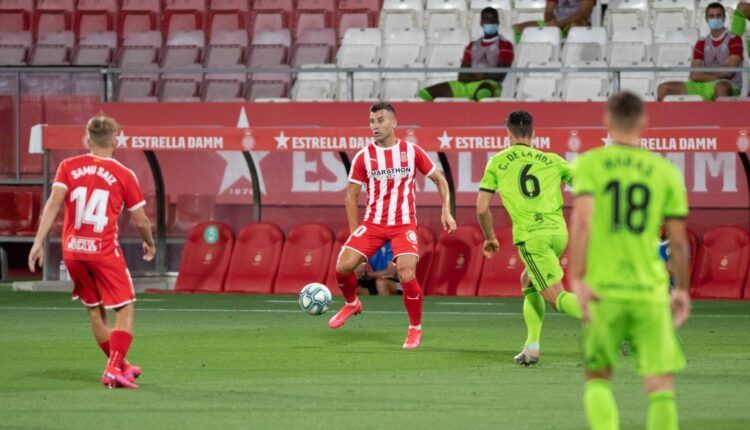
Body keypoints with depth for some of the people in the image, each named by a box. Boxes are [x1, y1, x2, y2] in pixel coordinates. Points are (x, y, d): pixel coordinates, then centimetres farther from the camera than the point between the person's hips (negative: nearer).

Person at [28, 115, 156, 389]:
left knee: (94, 311, 19)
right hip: (105, 251, -4)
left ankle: (119, 365, 32)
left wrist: (38, 241, -9)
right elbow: (140, 221, 4)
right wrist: (150, 243, 23)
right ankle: (114, 370, -14)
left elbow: (53, 204, -8)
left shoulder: (68, 167, 4)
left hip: (72, 251, 4)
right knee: (125, 311, 2)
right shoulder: (123, 175, -1)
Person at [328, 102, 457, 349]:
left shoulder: (412, 152, 0)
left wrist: (446, 212, 0)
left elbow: (439, 180, 11)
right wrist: (354, 233, 2)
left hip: (404, 224, -2)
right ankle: (351, 304, 19)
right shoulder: (364, 157, 2)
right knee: (343, 266, -14)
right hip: (372, 223, 2)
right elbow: (352, 195, 7)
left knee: (407, 276, -19)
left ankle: (415, 329, 4)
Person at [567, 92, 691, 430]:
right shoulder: (666, 172, 5)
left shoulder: (590, 164, 1)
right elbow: (678, 241, 6)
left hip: (603, 291, 0)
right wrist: (682, 290, 18)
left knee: (597, 377, 14)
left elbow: (582, 221, -13)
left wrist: (577, 278, -14)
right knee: (661, 384, 1)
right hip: (650, 291, 0)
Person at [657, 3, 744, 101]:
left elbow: (729, 71, -10)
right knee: (664, 88, -7)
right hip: (704, 86, 6)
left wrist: (704, 73, 3)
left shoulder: (734, 40, 1)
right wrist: (716, 77, -8)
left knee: (721, 87, -44)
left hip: (731, 86, -6)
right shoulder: (701, 43, 15)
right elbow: (694, 75, 5)